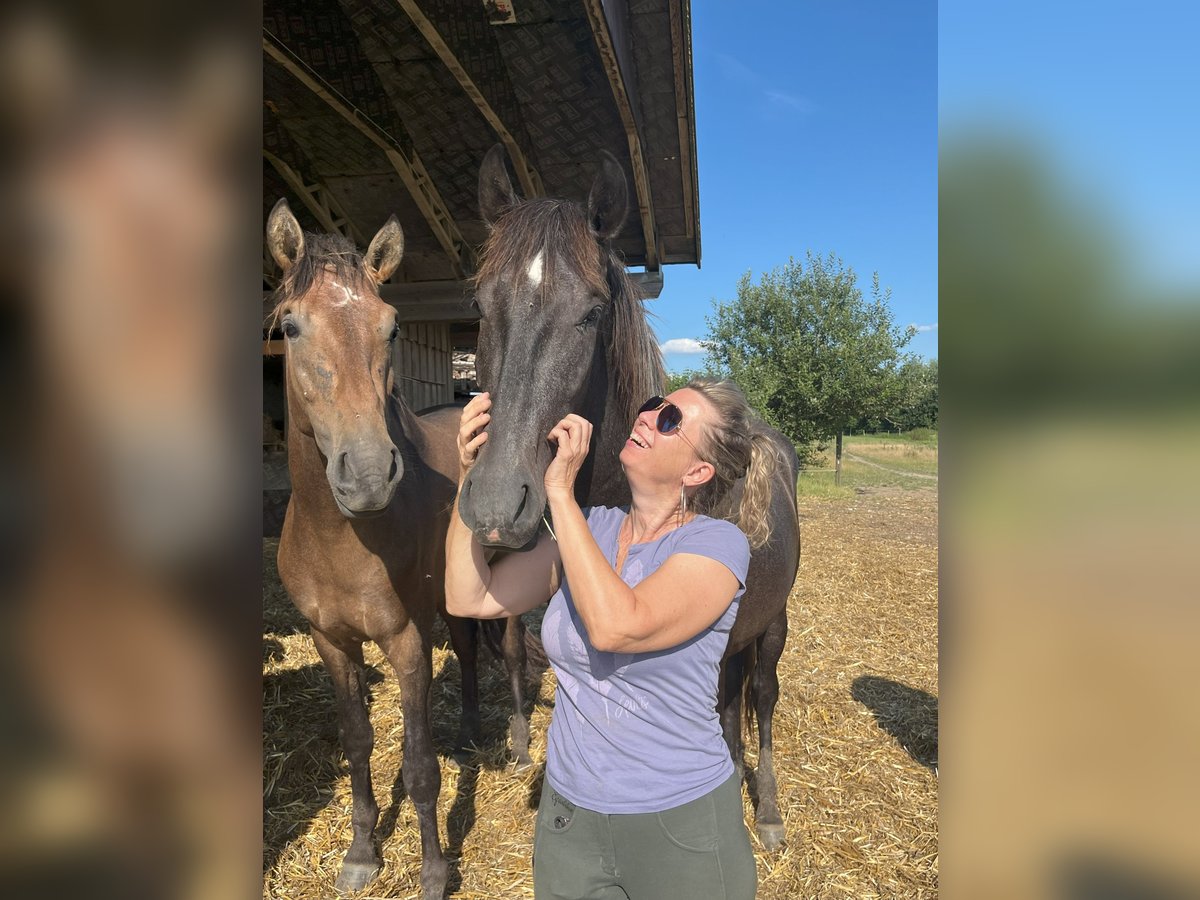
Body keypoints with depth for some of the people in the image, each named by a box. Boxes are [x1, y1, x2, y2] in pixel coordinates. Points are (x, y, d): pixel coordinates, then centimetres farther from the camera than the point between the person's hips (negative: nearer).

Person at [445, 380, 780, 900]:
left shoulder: (718, 543, -18)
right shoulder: (588, 528, -3)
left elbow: (616, 627, -33)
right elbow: (469, 598, -8)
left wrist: (560, 493, -28)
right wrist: (471, 476, -17)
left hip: (680, 820, -4)